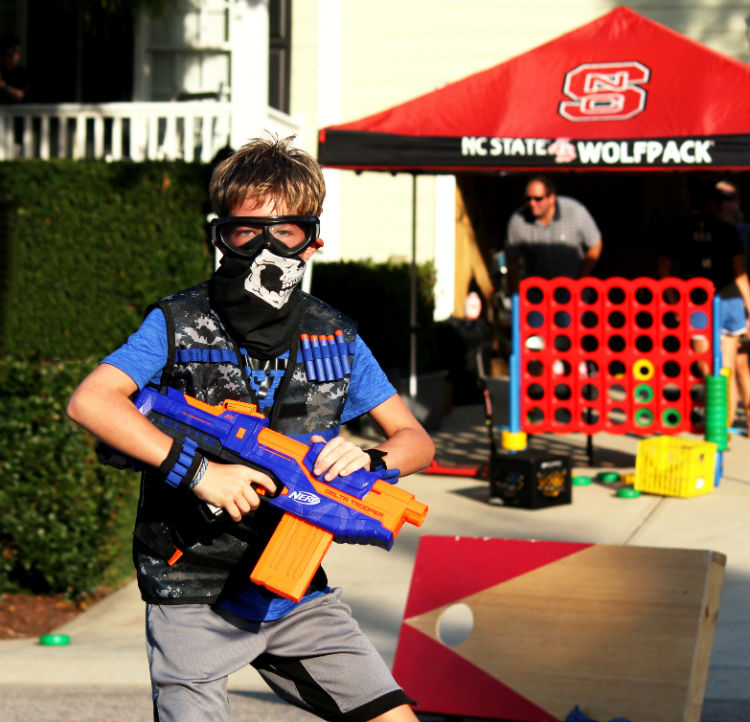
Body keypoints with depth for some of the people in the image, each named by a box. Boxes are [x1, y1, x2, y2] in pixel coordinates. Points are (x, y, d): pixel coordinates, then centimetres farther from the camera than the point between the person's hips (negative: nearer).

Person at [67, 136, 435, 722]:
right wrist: (197, 470, -27)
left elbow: (416, 441, 7)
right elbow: (89, 401, -20)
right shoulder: (179, 325, -7)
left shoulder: (335, 337, 4)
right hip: (192, 597, -3)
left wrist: (369, 460, -16)